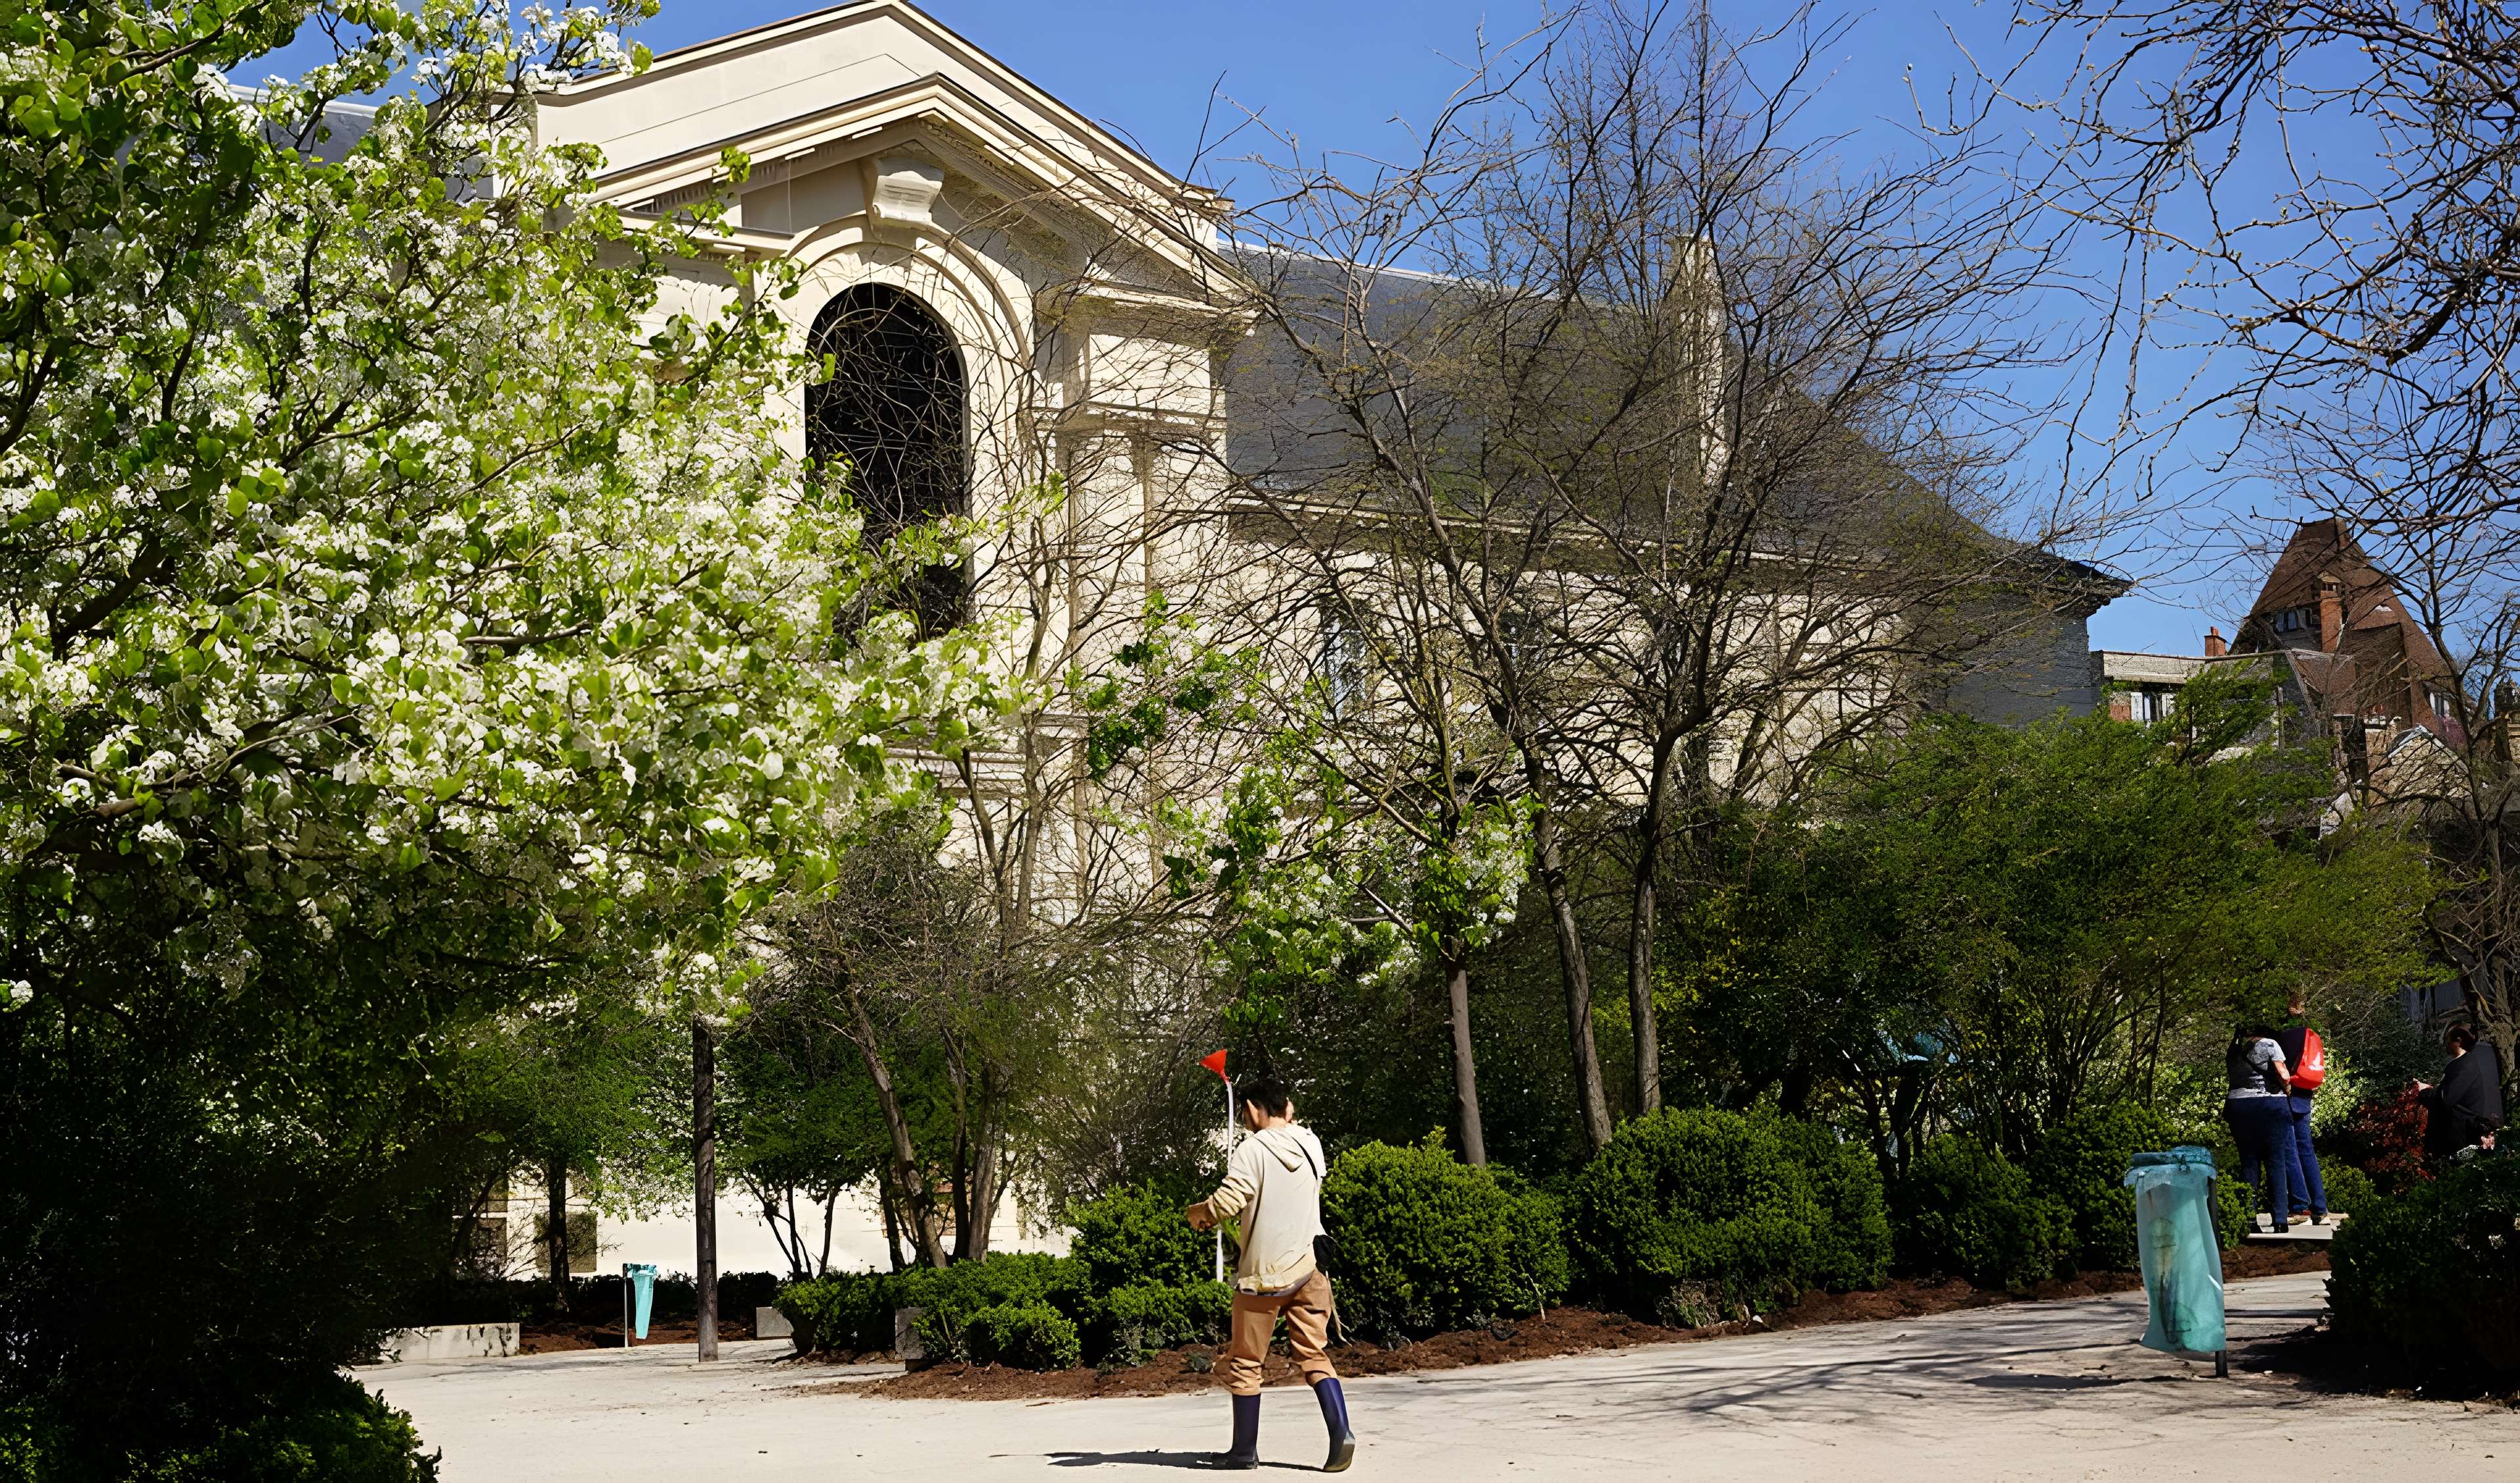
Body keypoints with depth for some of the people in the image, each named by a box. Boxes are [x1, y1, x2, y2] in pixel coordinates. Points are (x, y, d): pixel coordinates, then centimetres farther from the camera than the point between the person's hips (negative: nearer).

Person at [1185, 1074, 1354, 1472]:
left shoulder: (1252, 1150, -14)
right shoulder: (1310, 1144, 6)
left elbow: (1226, 1203, -21)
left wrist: (1198, 1212, -1)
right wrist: (1289, 1121, 23)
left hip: (1265, 1273, -5)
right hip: (1310, 1267, 5)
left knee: (1245, 1362, 8)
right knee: (1314, 1355, 7)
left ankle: (1245, 1450, 15)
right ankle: (1341, 1431, -12)